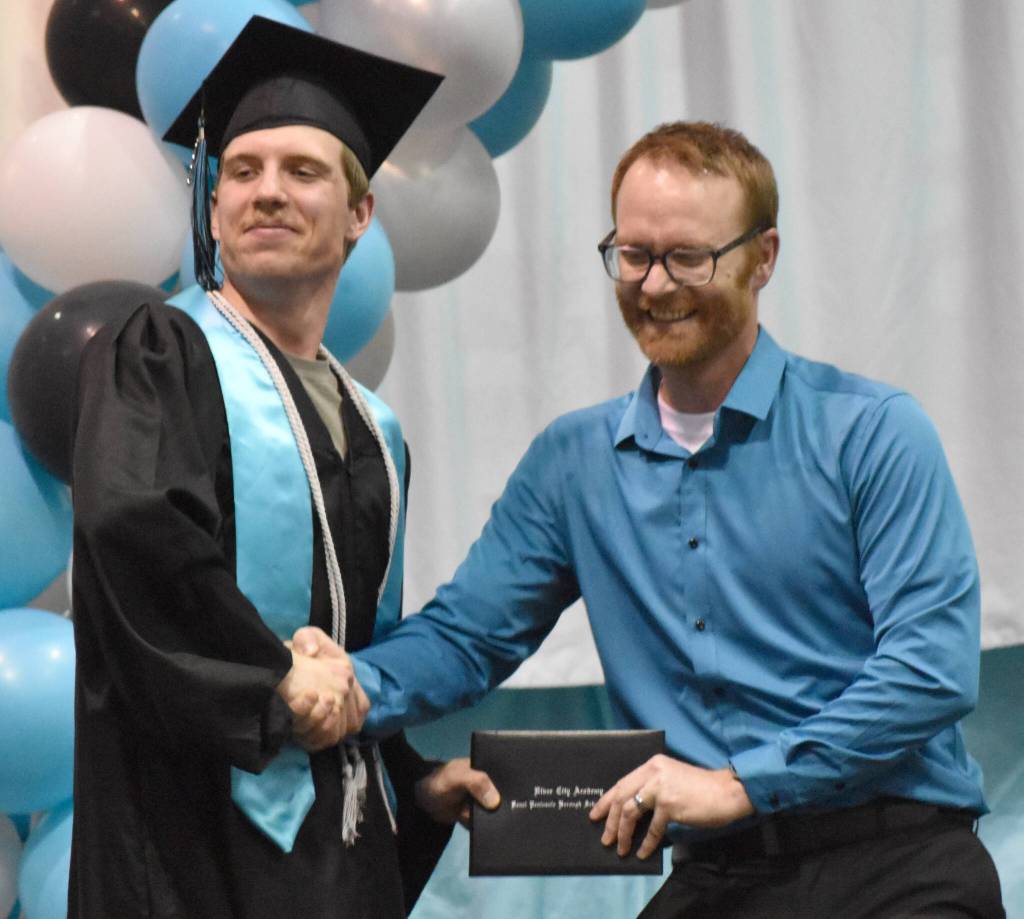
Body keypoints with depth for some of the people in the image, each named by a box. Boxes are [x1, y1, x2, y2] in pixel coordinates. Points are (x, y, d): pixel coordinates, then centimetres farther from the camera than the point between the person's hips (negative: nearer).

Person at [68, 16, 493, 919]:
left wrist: (418, 775, 10)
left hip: (345, 828, 7)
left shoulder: (373, 428, 18)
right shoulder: (158, 353, -3)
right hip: (204, 810, -6)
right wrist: (277, 679, -19)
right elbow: (130, 525, -21)